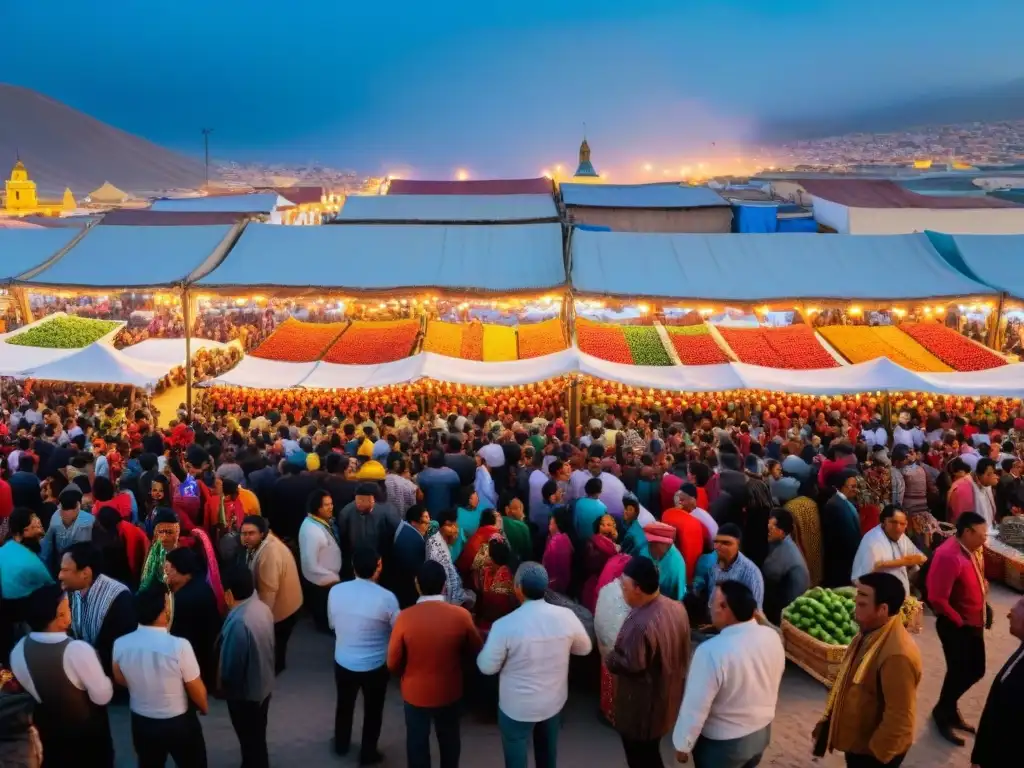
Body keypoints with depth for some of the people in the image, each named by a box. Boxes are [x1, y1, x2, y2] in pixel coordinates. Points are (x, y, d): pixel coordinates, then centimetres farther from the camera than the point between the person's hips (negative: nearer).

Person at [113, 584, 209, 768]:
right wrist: (204, 707, 6)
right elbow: (196, 689, -16)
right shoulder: (179, 646, -29)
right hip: (179, 723, -4)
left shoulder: (121, 644, -16)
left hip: (142, 722, 4)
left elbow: (120, 680, 4)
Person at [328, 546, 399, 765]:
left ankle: (341, 745, 48)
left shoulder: (336, 591, -15)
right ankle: (368, 754, 37)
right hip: (375, 666, -3)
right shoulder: (386, 598, -24)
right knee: (373, 710, 20)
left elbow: (332, 624, 3)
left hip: (343, 662, 3)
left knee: (344, 704, 27)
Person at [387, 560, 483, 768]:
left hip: (415, 691, -1)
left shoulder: (405, 617, -24)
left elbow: (393, 663, -12)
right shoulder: (461, 616, -21)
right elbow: (475, 651, -4)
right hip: (449, 690, 1)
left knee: (417, 740, 21)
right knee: (449, 738, 25)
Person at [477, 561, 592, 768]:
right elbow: (585, 648, 1)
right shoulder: (566, 616, -17)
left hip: (517, 706, -3)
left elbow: (487, 667, -15)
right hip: (553, 701, 4)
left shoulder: (505, 625, -28)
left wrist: (488, 645, 4)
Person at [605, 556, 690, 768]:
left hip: (642, 707, -8)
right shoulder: (676, 607, -5)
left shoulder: (641, 623, -34)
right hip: (667, 696, 8)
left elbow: (631, 665, -28)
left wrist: (609, 659, -10)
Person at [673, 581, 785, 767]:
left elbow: (695, 706, -25)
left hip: (722, 744, -5)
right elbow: (772, 685, 3)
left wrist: (683, 744, -10)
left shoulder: (712, 651, -34)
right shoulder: (772, 637, -13)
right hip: (762, 732, 6)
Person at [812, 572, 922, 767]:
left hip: (875, 750, -8)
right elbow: (849, 683, 10)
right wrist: (828, 719, 14)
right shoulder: (870, 633, -2)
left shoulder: (898, 654, -32)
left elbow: (899, 715, -29)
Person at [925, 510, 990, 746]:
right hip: (956, 627, -9)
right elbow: (937, 599, -28)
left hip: (974, 623, 9)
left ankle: (949, 707, 40)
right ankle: (943, 714, 30)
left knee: (976, 670, 18)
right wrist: (959, 622, -17)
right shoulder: (949, 556, -29)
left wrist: (984, 607, 8)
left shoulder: (973, 550, 1)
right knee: (959, 672, 5)